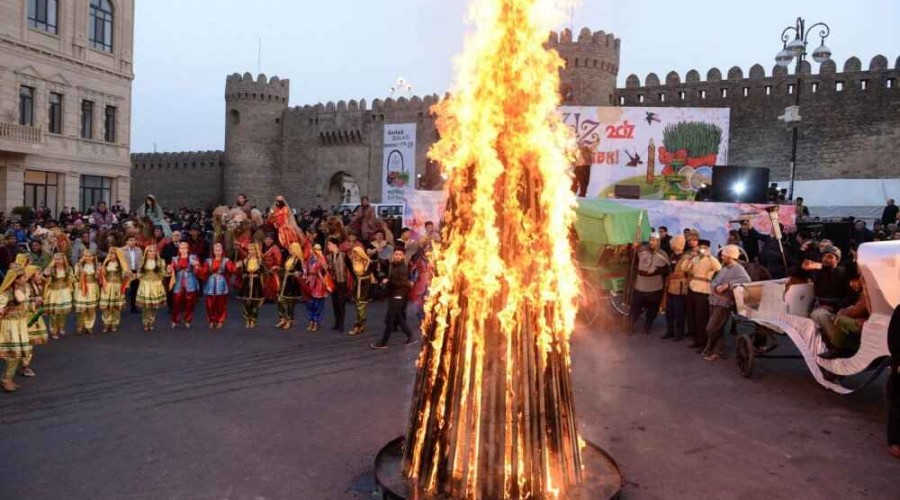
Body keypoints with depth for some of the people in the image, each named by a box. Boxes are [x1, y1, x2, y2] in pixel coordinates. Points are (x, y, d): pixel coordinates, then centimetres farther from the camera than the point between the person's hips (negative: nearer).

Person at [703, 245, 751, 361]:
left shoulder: (738, 268, -10)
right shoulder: (724, 268, 16)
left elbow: (746, 280, -28)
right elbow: (713, 282, 14)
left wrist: (727, 285, -28)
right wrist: (716, 287, -10)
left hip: (724, 304, -8)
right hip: (714, 302, 8)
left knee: (711, 329, -7)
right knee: (718, 329, 14)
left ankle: (709, 350, 11)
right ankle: (716, 351, 23)